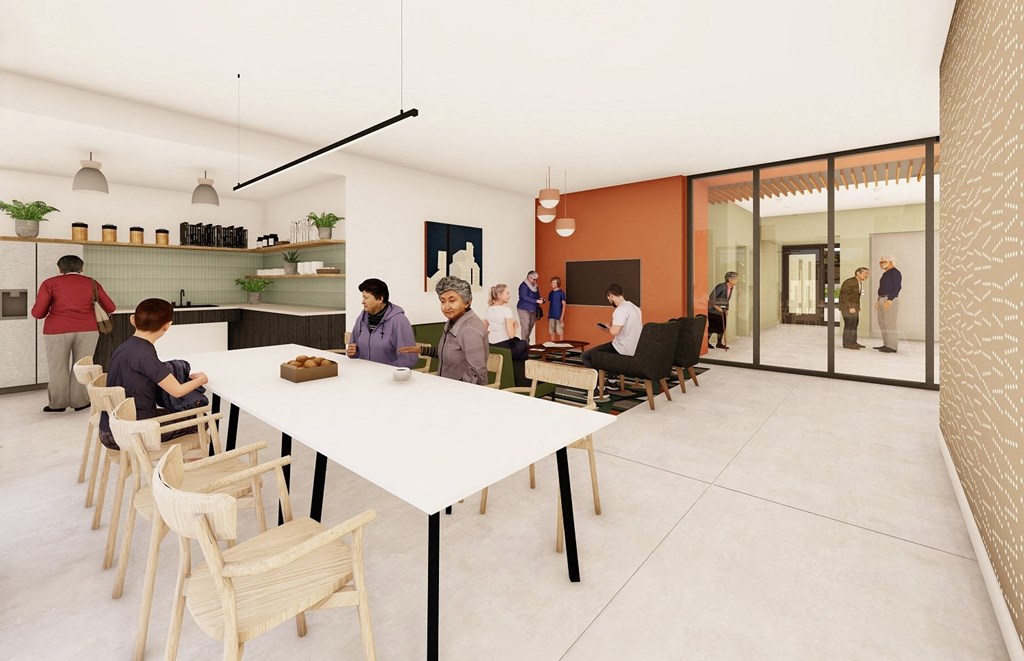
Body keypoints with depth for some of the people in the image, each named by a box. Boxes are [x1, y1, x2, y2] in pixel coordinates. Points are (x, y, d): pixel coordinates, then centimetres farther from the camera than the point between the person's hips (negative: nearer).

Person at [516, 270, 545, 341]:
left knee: (530, 327, 8)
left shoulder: (535, 286, 12)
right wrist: (536, 301, -26)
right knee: (525, 328, -10)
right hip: (524, 310, -8)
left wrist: (540, 299, -1)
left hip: (533, 310, 8)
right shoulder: (523, 285, -12)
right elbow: (524, 297, -23)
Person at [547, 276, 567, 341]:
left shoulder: (561, 292, -7)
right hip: (551, 316, 5)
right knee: (552, 332, 9)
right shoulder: (551, 293, 9)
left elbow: (563, 305, -7)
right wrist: (548, 315, 11)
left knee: (560, 332, 1)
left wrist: (562, 316, -13)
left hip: (559, 316, -5)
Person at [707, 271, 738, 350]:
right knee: (712, 326, -4)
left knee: (722, 326, 6)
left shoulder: (731, 288, 6)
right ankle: (706, 342, 10)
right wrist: (716, 306, -25)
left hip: (722, 311, 8)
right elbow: (712, 297, -22)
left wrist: (726, 310, 13)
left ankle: (719, 343, 15)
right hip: (713, 310, -8)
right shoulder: (721, 286, -20)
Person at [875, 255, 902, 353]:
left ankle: (892, 347, -6)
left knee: (889, 324, -9)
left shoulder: (895, 272, -11)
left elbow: (897, 287, -18)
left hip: (890, 301, -10)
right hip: (883, 300, 10)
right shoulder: (886, 274, 19)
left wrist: (889, 300, -25)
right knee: (882, 323, 10)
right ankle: (887, 345, 15)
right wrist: (879, 300, 20)